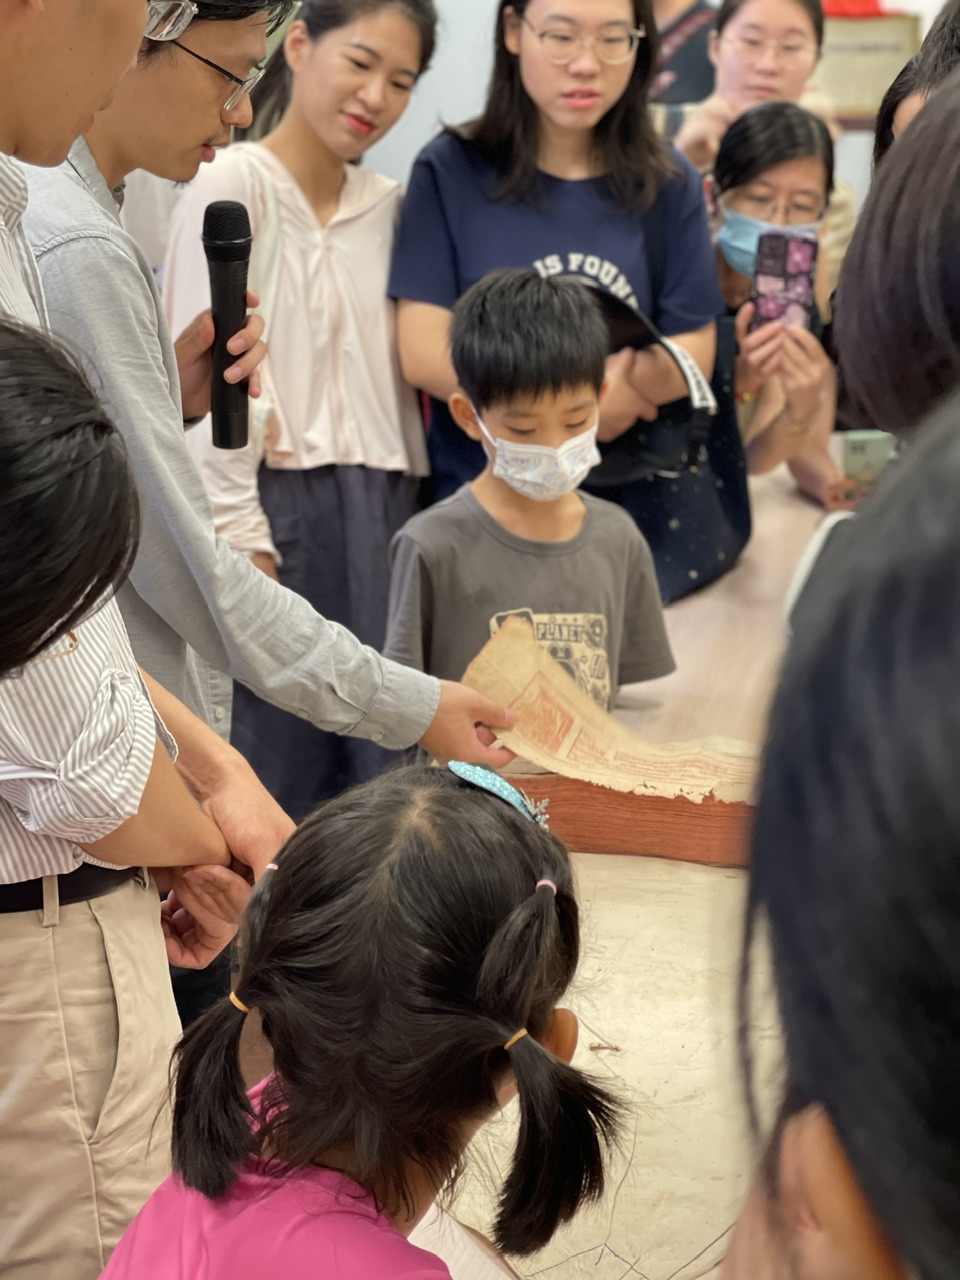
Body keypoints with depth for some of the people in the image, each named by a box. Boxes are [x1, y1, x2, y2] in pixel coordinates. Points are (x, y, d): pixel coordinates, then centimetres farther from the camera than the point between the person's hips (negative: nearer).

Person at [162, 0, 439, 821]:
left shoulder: (388, 206, 13)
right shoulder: (237, 183, -5)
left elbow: (398, 369, 14)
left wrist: (404, 517, 5)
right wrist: (240, 539, -16)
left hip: (379, 510, 6)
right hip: (276, 505, -6)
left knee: (372, 768, 6)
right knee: (274, 757, -3)